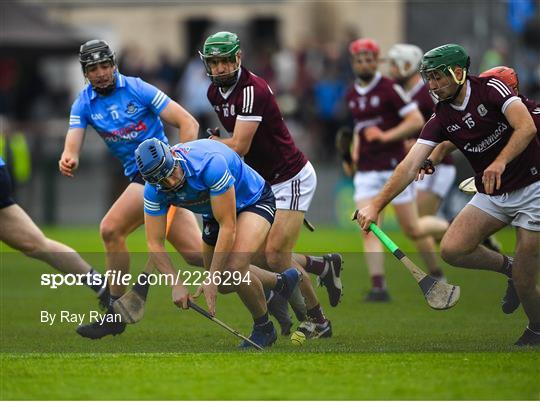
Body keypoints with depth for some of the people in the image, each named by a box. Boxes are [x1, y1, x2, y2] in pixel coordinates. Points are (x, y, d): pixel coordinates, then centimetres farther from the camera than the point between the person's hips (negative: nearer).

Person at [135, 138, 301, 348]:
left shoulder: (210, 162, -41)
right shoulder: (154, 189, -24)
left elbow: (227, 226, -36)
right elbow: (154, 243, -18)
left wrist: (212, 279, -33)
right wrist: (176, 285, -30)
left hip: (254, 199, -7)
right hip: (214, 211, 7)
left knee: (234, 269, -27)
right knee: (223, 284, 12)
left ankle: (264, 329, -3)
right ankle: (282, 281, 39)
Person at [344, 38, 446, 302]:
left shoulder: (389, 89, -9)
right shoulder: (351, 95, 11)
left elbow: (417, 121, -13)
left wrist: (385, 136, -21)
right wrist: (354, 153, 13)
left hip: (394, 168, -5)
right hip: (366, 171, 5)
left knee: (412, 229, 1)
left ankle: (436, 276, 21)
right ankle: (378, 287, -14)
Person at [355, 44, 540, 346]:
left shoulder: (491, 89, -13)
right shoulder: (441, 120, 0)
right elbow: (410, 165, -7)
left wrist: (500, 162, -40)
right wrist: (377, 205, -19)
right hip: (492, 196, 5)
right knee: (452, 249, -14)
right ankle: (507, 267, 13)